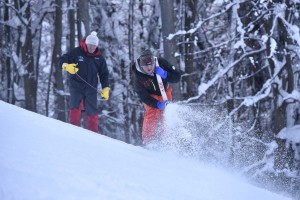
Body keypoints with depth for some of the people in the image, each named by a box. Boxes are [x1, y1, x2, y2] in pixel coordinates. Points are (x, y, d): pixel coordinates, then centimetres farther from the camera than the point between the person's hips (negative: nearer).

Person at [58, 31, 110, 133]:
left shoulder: (99, 58, 7)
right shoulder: (76, 52, -2)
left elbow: (104, 74, 14)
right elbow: (61, 60, -3)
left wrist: (105, 88, 3)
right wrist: (67, 66, -25)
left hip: (91, 89, 2)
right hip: (76, 86, -2)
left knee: (92, 111, 4)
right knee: (75, 107, -15)